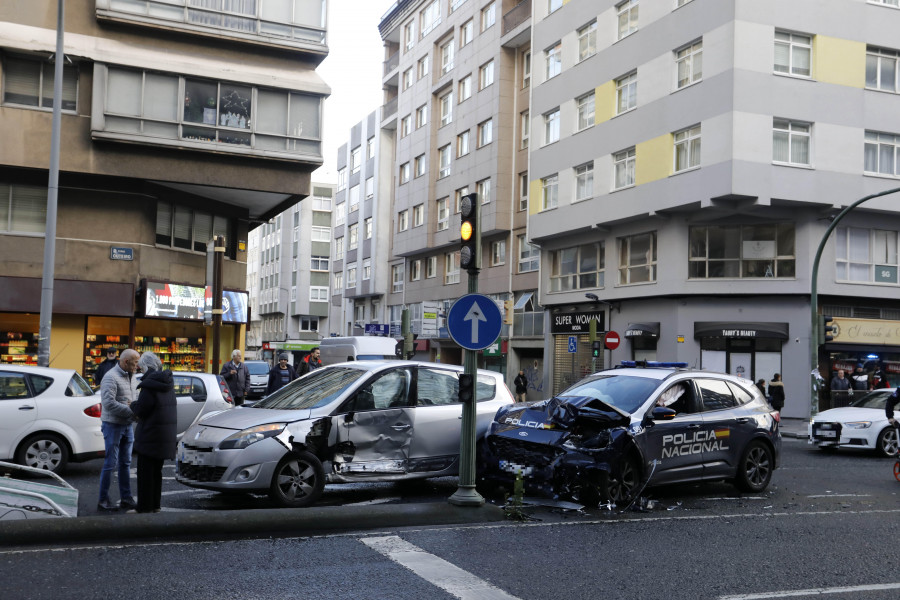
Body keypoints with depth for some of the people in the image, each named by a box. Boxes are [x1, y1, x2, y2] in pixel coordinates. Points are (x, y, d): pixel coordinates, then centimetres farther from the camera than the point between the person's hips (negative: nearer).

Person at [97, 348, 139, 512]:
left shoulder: (132, 377, 11)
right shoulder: (111, 377, -17)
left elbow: (136, 398, 18)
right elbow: (108, 403, -25)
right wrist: (131, 411, -22)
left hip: (127, 425, 8)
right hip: (113, 425, -8)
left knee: (125, 463, 12)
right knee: (111, 464, -4)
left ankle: (126, 498, 19)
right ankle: (103, 500, 4)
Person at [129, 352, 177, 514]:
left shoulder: (150, 383, -16)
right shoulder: (167, 381, 10)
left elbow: (141, 408, -18)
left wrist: (133, 405, 5)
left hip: (151, 434, -8)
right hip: (166, 434, 9)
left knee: (145, 471, -1)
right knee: (156, 470, 17)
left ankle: (144, 507, 3)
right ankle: (155, 504, 24)